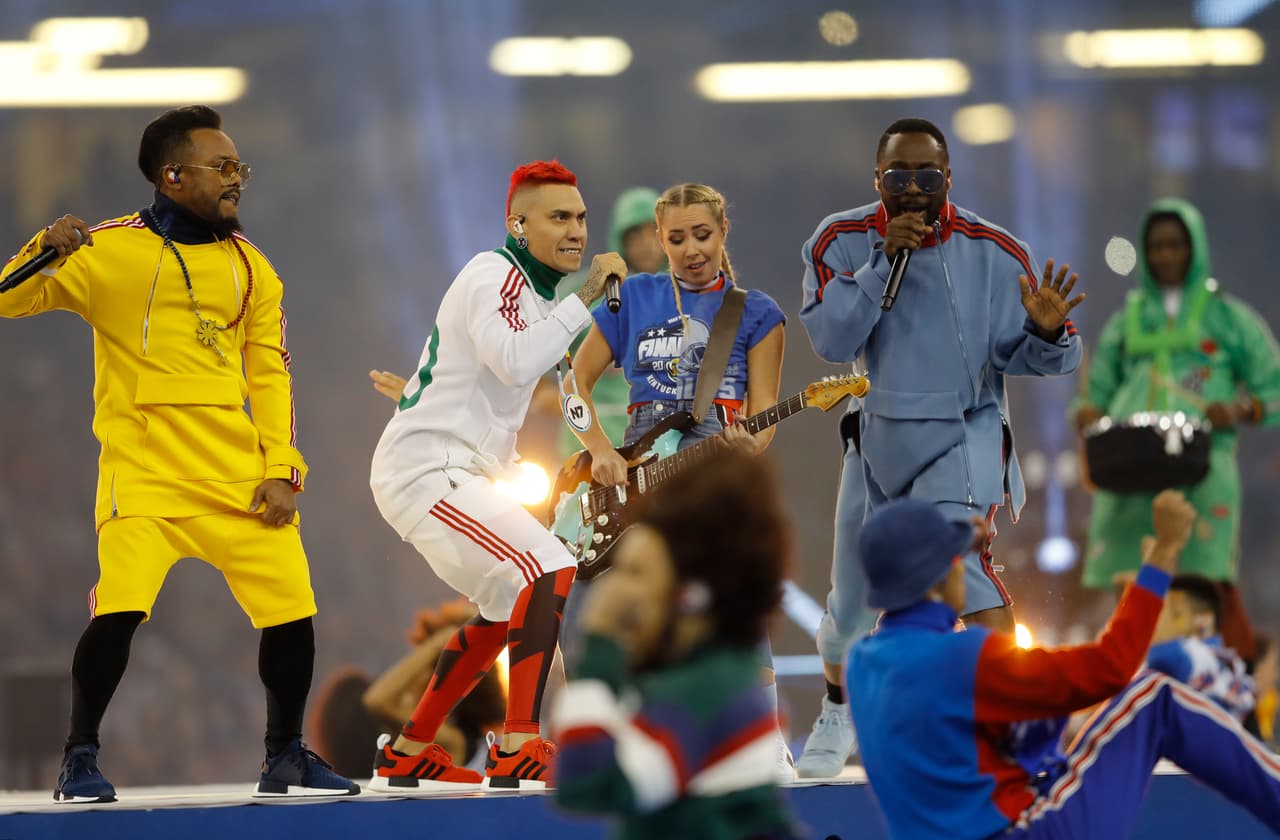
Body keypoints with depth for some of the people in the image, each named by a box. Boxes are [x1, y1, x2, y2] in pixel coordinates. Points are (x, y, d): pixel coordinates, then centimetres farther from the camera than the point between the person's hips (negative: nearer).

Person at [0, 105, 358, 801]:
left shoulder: (249, 266, 13)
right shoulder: (108, 250, -1)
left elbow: (269, 373, 13)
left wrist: (280, 470, 3)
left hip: (238, 474, 4)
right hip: (143, 469, -4)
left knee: (292, 609, 0)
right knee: (118, 609, -21)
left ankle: (285, 759, 22)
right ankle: (79, 760, -2)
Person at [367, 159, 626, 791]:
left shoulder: (525, 288, 18)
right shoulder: (494, 276, -13)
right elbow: (516, 361, -31)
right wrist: (585, 296, -29)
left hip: (450, 473, 11)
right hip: (425, 471, -11)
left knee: (508, 607, 21)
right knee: (551, 573, -21)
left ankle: (407, 755, 26)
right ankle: (519, 748, -25)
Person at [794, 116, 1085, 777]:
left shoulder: (993, 252, -11)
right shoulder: (841, 241, -7)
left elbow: (1021, 356, -7)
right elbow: (831, 340, -17)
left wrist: (1047, 334, -30)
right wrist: (884, 258, -24)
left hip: (963, 435, -3)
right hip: (878, 436, 3)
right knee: (850, 596, 15)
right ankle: (837, 716, 43)